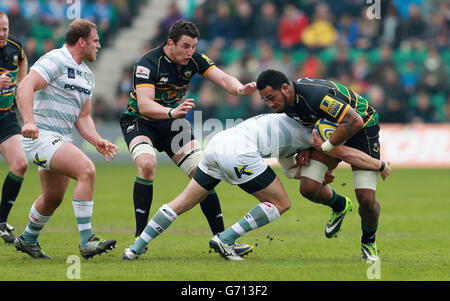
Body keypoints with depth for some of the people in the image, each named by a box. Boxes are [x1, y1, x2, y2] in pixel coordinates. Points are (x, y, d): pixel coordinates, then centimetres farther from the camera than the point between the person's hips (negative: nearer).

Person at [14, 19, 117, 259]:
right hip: (41, 135, -10)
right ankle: (87, 241, -25)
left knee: (53, 198, 19)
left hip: (60, 140, 10)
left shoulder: (86, 75, 18)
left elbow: (83, 116, 20)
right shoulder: (56, 60, -12)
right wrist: (28, 121, -37)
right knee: (87, 170, -25)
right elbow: (25, 87, -23)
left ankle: (28, 240, 42)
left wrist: (97, 141, 3)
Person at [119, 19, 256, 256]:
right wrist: (171, 112, -56)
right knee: (147, 164, -33)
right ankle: (140, 237, -26)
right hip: (139, 121, -5)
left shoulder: (194, 60, -10)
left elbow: (223, 79, -18)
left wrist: (240, 88, -41)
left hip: (173, 123, 6)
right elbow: (144, 104, -38)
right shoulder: (148, 64, -26)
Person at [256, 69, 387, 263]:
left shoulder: (315, 94, -38)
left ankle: (369, 242, 14)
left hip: (362, 126, -7)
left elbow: (355, 121, -40)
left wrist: (327, 146, -31)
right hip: (330, 129, 7)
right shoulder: (286, 101, -11)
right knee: (309, 188, -8)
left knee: (366, 198, -16)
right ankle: (340, 207, 25)